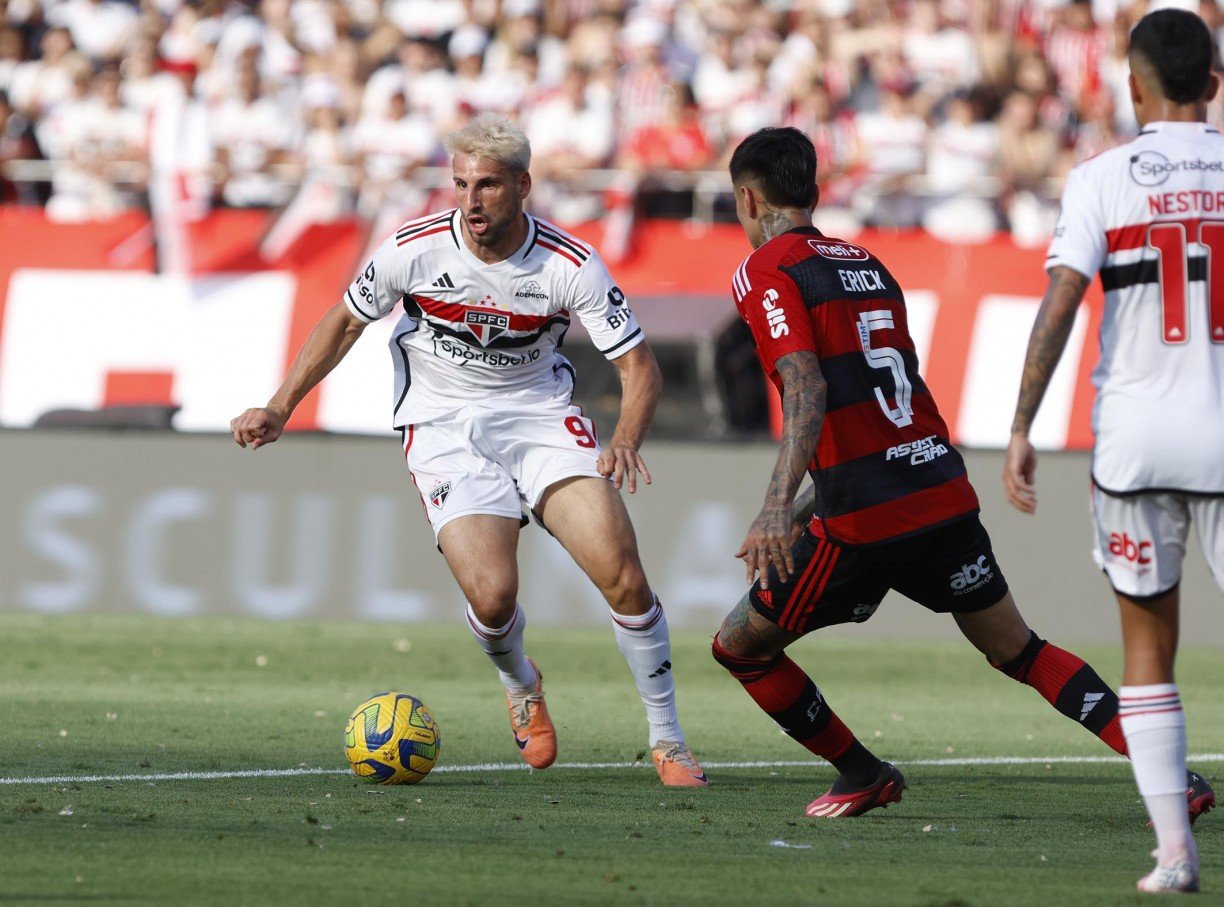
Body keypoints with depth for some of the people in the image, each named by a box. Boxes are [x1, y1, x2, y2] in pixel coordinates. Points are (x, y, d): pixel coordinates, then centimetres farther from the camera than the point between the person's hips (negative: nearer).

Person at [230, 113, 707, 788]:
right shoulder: (415, 249, -13)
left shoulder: (571, 265, -15)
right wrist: (279, 410, 3)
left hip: (541, 415, 1)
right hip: (445, 426, 0)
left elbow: (639, 366, -11)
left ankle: (668, 743, 0)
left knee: (622, 574, -17)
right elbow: (346, 321, 5)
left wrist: (625, 441, -31)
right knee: (492, 597, -21)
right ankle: (520, 687, 17)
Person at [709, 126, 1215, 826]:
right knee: (1015, 648, 16)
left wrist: (779, 508, -32)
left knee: (740, 647, 11)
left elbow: (808, 394, -20)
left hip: (866, 521, -7)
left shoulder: (767, 272, -4)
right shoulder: (866, 263, 19)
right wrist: (801, 511, 29)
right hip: (944, 494, 7)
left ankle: (863, 774, 18)